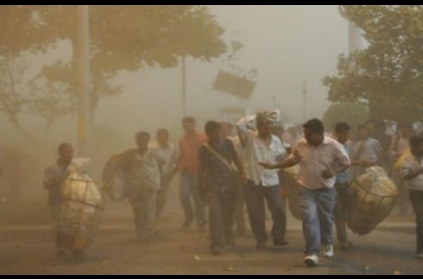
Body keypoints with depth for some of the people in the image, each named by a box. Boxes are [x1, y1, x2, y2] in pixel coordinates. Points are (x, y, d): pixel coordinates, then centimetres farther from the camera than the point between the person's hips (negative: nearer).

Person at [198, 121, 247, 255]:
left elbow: (236, 159, 11)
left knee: (228, 213, 11)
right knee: (214, 212, -18)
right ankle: (217, 244, -17)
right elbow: (201, 169, 4)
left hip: (229, 185, 3)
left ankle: (229, 238, 35)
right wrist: (201, 188, 7)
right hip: (212, 186, -3)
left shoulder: (227, 143, 2)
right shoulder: (204, 150, -4)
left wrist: (242, 172, -3)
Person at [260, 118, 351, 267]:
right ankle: (312, 252, -16)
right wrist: (274, 166, 3)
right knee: (309, 218, -15)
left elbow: (346, 162, -5)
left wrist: (334, 171, -22)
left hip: (326, 189, 0)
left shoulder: (333, 146, -14)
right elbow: (292, 160, 10)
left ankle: (327, 244, 42)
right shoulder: (301, 145, -6)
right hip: (307, 189, 1)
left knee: (326, 218, 14)